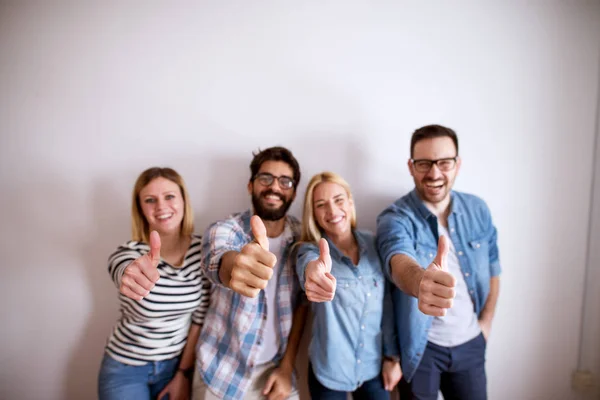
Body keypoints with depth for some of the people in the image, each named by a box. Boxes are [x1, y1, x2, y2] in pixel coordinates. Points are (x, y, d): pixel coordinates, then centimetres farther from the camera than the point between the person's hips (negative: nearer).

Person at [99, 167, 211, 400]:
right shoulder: (127, 254, -20)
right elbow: (125, 274, -44)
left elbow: (200, 318, -7)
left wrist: (184, 373, -4)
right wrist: (134, 276, -66)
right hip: (126, 368, -2)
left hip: (176, 363, 2)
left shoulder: (202, 251, -14)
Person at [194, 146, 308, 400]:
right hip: (222, 371, -1)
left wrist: (287, 366, -4)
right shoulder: (224, 230, -16)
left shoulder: (302, 238, -8)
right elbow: (216, 260, -38)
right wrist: (235, 266, -60)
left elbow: (302, 303, -1)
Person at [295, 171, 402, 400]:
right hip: (329, 371, -2)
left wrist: (392, 356, 4)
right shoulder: (310, 250, -15)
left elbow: (386, 306, 1)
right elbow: (309, 265, -40)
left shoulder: (374, 244, -7)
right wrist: (314, 271, -61)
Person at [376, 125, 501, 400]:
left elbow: (492, 267, 8)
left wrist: (486, 321, 8)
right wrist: (419, 281, -63)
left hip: (470, 343, 4)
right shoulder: (395, 218, -20)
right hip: (420, 346, -3)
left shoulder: (477, 209, -4)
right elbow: (399, 260, -41)